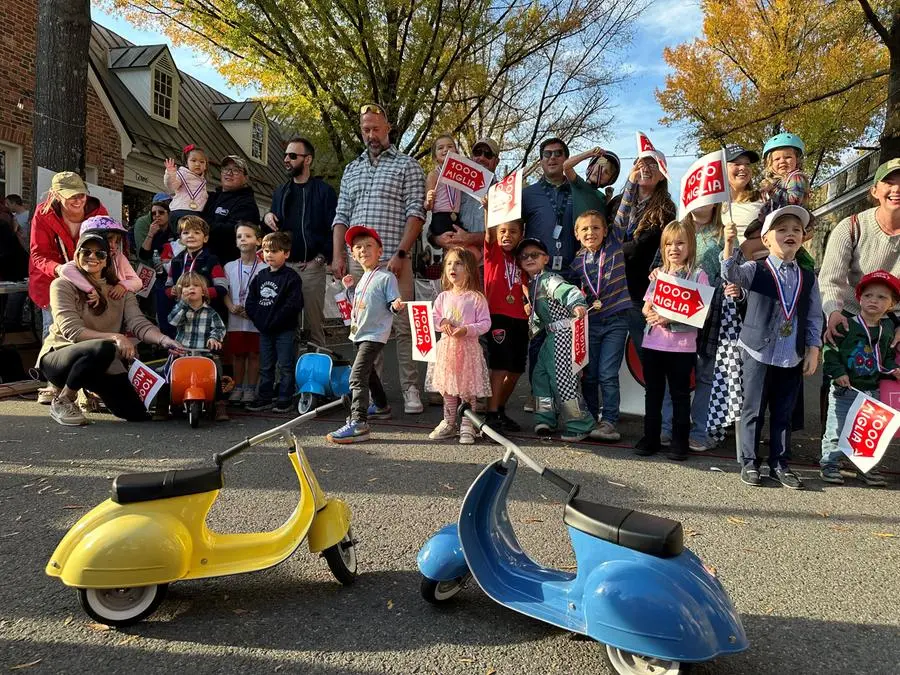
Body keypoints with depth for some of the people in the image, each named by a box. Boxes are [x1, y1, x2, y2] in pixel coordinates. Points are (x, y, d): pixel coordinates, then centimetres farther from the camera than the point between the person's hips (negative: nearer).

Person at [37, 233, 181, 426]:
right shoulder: (62, 285, -6)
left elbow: (139, 324, -8)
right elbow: (72, 331, -19)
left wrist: (163, 339, -29)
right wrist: (115, 337, -32)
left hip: (102, 365, 5)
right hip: (59, 357, -5)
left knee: (138, 412, -9)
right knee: (103, 348, -38)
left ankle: (93, 389, 23)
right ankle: (62, 401, -13)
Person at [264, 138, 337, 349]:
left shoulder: (323, 190, 2)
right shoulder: (280, 191, 20)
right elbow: (272, 229, 27)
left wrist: (322, 257, -12)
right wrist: (267, 218, 4)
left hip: (311, 266, -5)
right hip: (284, 265, 5)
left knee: (313, 322, -4)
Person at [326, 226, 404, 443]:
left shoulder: (387, 277, -12)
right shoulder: (362, 278, 14)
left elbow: (391, 304, -13)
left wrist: (396, 306, -33)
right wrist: (349, 288, 13)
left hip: (375, 334, -10)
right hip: (360, 333, 10)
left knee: (357, 376, -19)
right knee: (368, 371, 25)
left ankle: (358, 423, -22)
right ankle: (381, 406, 45)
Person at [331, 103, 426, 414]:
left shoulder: (407, 166, 6)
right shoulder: (351, 170, 20)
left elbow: (416, 213, -4)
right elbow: (341, 216, 17)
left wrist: (401, 254, -14)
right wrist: (338, 255, 4)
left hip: (394, 261, -4)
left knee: (403, 326, -5)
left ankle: (410, 389, 3)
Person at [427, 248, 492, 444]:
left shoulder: (476, 298, -7)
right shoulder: (443, 297, 7)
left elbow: (485, 323, -8)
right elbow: (435, 317, 13)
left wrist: (467, 330, -21)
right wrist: (442, 323, -8)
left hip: (468, 347, -4)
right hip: (447, 346, 4)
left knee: (468, 388, 1)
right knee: (448, 388, 12)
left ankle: (466, 426, 11)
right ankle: (449, 423, 23)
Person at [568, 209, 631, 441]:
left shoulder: (615, 244, -1)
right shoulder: (577, 262, 3)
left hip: (616, 320, -2)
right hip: (590, 321, 2)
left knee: (608, 375, -5)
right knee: (589, 375, 9)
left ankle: (609, 422, 2)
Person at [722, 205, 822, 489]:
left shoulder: (808, 278, 8)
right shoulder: (756, 270, -3)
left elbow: (814, 318, 9)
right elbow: (731, 273, -23)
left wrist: (813, 351, 3)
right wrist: (730, 244, -39)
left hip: (793, 357, 4)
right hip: (759, 353, -3)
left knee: (783, 413, 12)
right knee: (753, 410, 4)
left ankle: (779, 464, 23)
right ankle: (750, 462, 15)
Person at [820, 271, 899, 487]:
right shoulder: (846, 324, -12)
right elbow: (830, 350, -10)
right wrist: (838, 372, -18)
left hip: (872, 390, 5)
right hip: (844, 388, -5)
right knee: (836, 430, 1)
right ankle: (829, 463, 15)